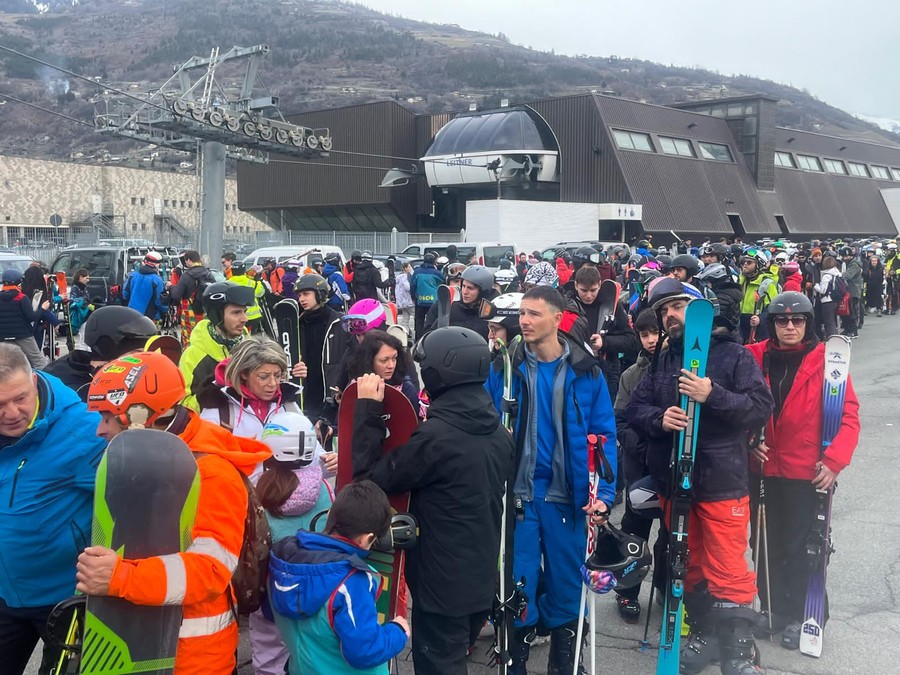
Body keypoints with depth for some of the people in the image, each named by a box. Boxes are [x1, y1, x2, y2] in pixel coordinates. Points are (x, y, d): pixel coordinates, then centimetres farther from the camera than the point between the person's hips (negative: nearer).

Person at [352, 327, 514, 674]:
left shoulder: (435, 436, -25)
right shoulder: (499, 434, 1)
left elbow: (371, 479, -16)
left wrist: (368, 410, -11)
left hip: (443, 582, -7)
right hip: (481, 577, 8)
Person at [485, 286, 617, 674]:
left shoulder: (586, 371, -3)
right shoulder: (504, 368, -1)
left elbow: (604, 435, -2)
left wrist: (605, 493, -11)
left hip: (567, 495, 0)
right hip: (518, 494, 0)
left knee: (565, 585, 12)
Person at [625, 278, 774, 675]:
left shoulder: (732, 355, -3)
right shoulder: (660, 362, 12)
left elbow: (761, 407, -12)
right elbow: (634, 409, 7)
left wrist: (713, 396, -25)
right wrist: (659, 419, -15)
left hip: (722, 481, -5)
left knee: (728, 573, -3)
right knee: (690, 566, 17)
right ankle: (705, 634, 33)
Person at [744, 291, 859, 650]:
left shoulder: (825, 360, -7)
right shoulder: (756, 357, -1)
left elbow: (849, 415, -7)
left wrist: (835, 460, -17)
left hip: (804, 471, -3)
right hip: (762, 468, 3)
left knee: (795, 544, 5)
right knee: (766, 542, 12)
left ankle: (795, 615, 23)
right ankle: (773, 609, 28)